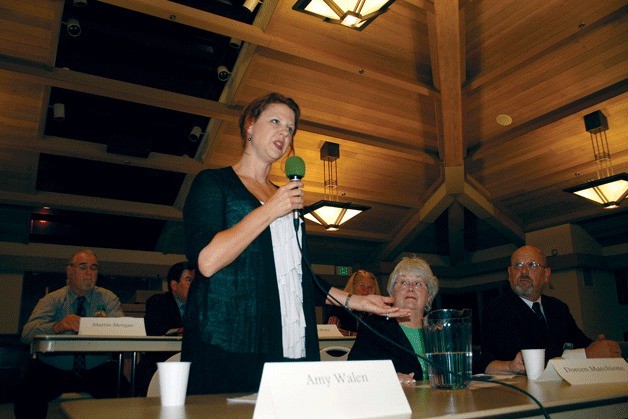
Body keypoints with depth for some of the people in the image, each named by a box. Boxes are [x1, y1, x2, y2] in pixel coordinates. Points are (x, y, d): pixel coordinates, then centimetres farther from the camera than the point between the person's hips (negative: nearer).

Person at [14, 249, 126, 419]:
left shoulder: (107, 298, 6)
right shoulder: (52, 299, 5)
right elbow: (27, 333, -12)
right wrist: (57, 326, -33)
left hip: (97, 371, 0)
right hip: (53, 371, 0)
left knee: (122, 392, -28)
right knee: (27, 394, -29)